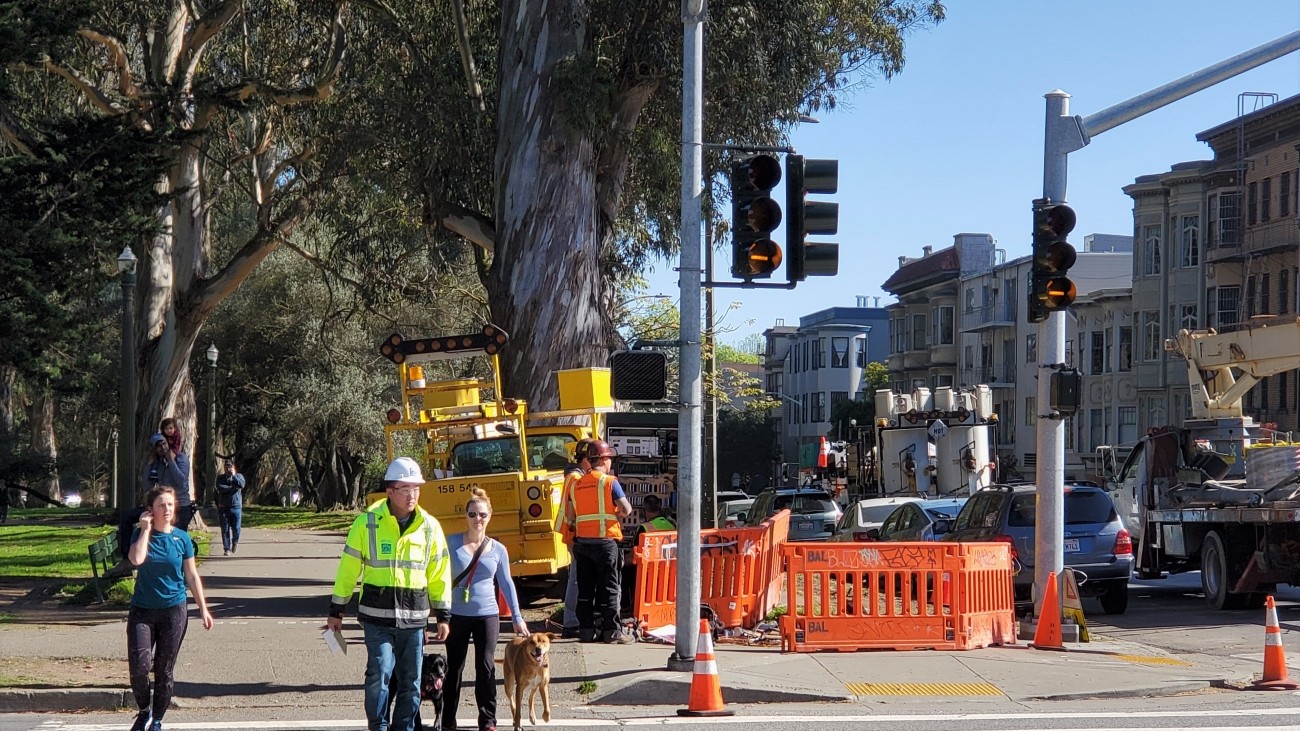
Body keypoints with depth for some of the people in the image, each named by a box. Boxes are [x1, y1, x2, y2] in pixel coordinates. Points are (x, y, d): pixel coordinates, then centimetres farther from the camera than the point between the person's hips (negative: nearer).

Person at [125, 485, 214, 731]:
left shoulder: (182, 538, 1)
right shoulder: (141, 534, -1)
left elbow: (192, 576, 7)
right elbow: (136, 559, -23)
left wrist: (203, 609, 6)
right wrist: (146, 529, -14)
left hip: (173, 611, 1)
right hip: (142, 611, -1)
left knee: (164, 671, 5)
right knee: (139, 665, -15)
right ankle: (144, 710, 10)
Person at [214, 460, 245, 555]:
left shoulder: (239, 476, 10)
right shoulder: (220, 478, 9)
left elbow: (241, 485, -11)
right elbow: (219, 488, -11)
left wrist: (233, 476, -9)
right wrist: (232, 488, -13)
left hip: (236, 506, 0)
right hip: (223, 507, 0)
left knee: (236, 528, -2)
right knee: (225, 529, -2)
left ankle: (235, 542, 26)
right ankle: (227, 548, 4)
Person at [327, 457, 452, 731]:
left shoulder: (430, 527, 5)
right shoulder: (367, 523, -2)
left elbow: (440, 572, 13)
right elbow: (348, 568, 4)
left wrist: (443, 615, 12)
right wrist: (336, 610, 6)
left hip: (414, 616, 3)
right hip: (377, 615, -3)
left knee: (411, 680, 7)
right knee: (380, 673, -11)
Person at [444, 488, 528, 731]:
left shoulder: (498, 550, 4)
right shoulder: (452, 543, -2)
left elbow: (506, 583, 11)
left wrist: (517, 617, 10)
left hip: (487, 615, 1)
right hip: (457, 615, -1)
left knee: (485, 667, -2)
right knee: (454, 668, 6)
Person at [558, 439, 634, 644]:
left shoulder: (576, 484, 9)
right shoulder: (610, 482, -7)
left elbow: (570, 517, 10)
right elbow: (626, 510, -10)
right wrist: (616, 512, 10)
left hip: (582, 542, 5)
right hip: (605, 541, -5)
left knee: (585, 588, 9)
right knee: (608, 588, -1)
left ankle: (586, 630, 10)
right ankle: (612, 631, -1)